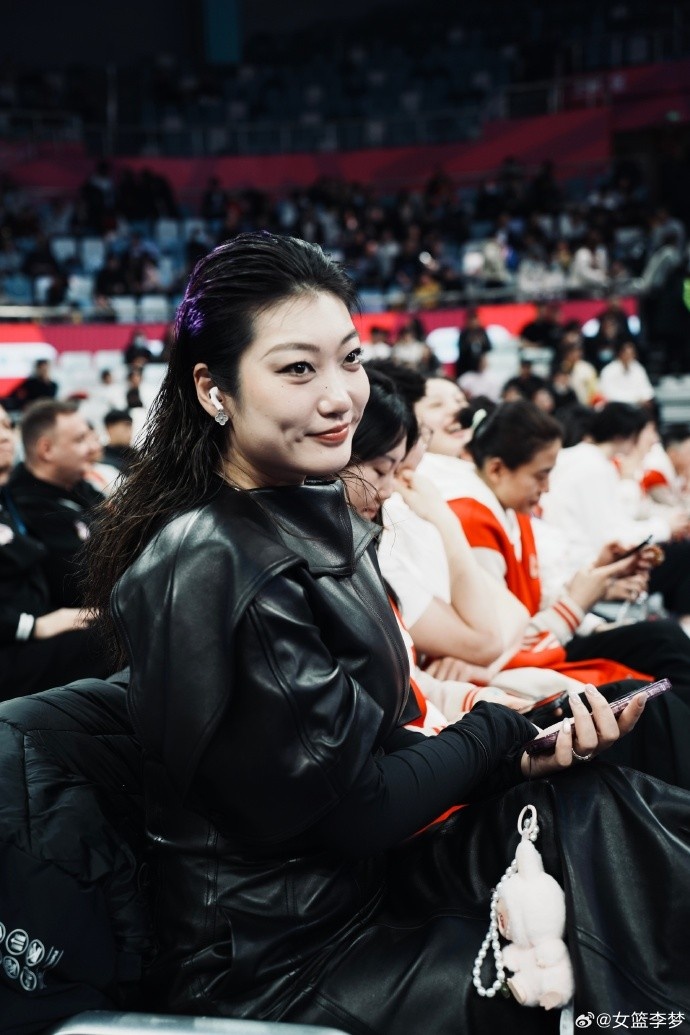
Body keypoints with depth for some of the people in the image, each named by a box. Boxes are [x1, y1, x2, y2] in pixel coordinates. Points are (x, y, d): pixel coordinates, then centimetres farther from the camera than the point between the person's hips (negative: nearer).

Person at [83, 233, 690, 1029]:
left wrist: (522, 746, -9)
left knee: (603, 811, -7)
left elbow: (370, 738, 6)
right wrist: (499, 731, -5)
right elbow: (352, 807, -20)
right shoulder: (209, 566, -24)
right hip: (274, 966, -7)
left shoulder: (316, 518, 4)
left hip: (354, 882, 8)